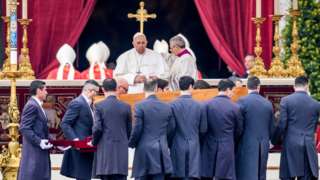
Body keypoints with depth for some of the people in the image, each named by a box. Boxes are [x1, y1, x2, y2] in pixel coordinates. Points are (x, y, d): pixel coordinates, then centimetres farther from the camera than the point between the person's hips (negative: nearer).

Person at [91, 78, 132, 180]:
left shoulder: (100, 106, -5)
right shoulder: (126, 107, 4)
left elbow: (97, 128, -8)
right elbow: (129, 129, 8)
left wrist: (94, 142, 9)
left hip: (105, 149, -2)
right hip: (122, 151, 2)